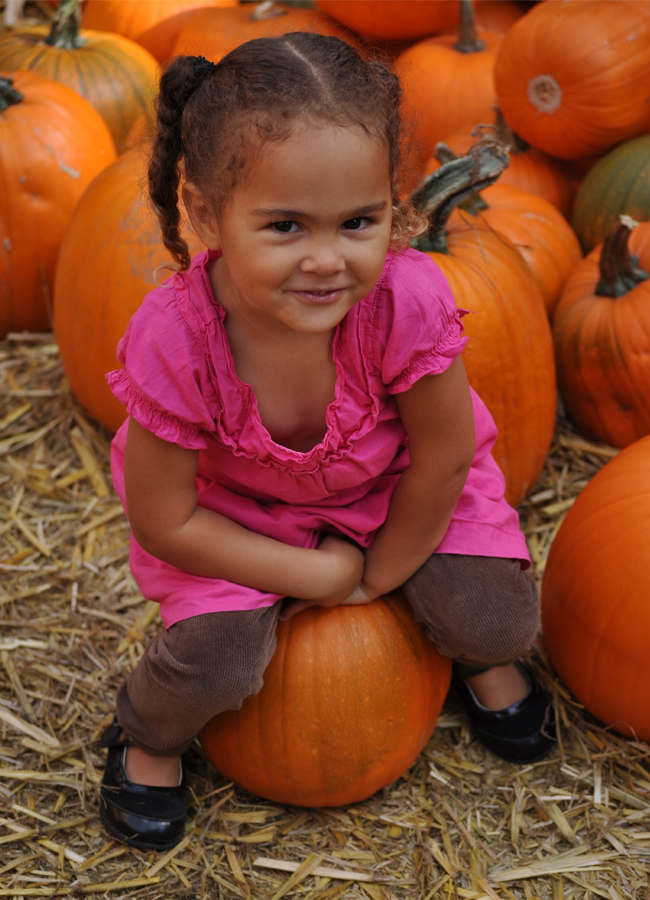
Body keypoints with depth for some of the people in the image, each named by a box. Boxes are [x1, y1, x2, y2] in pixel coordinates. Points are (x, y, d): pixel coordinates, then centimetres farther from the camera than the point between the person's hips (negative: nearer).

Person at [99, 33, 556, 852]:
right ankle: (145, 735, 18)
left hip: (394, 488, 1)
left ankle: (480, 659, 28)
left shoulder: (408, 301, -36)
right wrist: (319, 576, -18)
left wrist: (381, 574, -6)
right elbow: (163, 521, -21)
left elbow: (445, 456, -18)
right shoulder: (171, 340, -35)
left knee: (497, 620, -12)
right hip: (238, 507, -1)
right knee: (214, 662, -19)